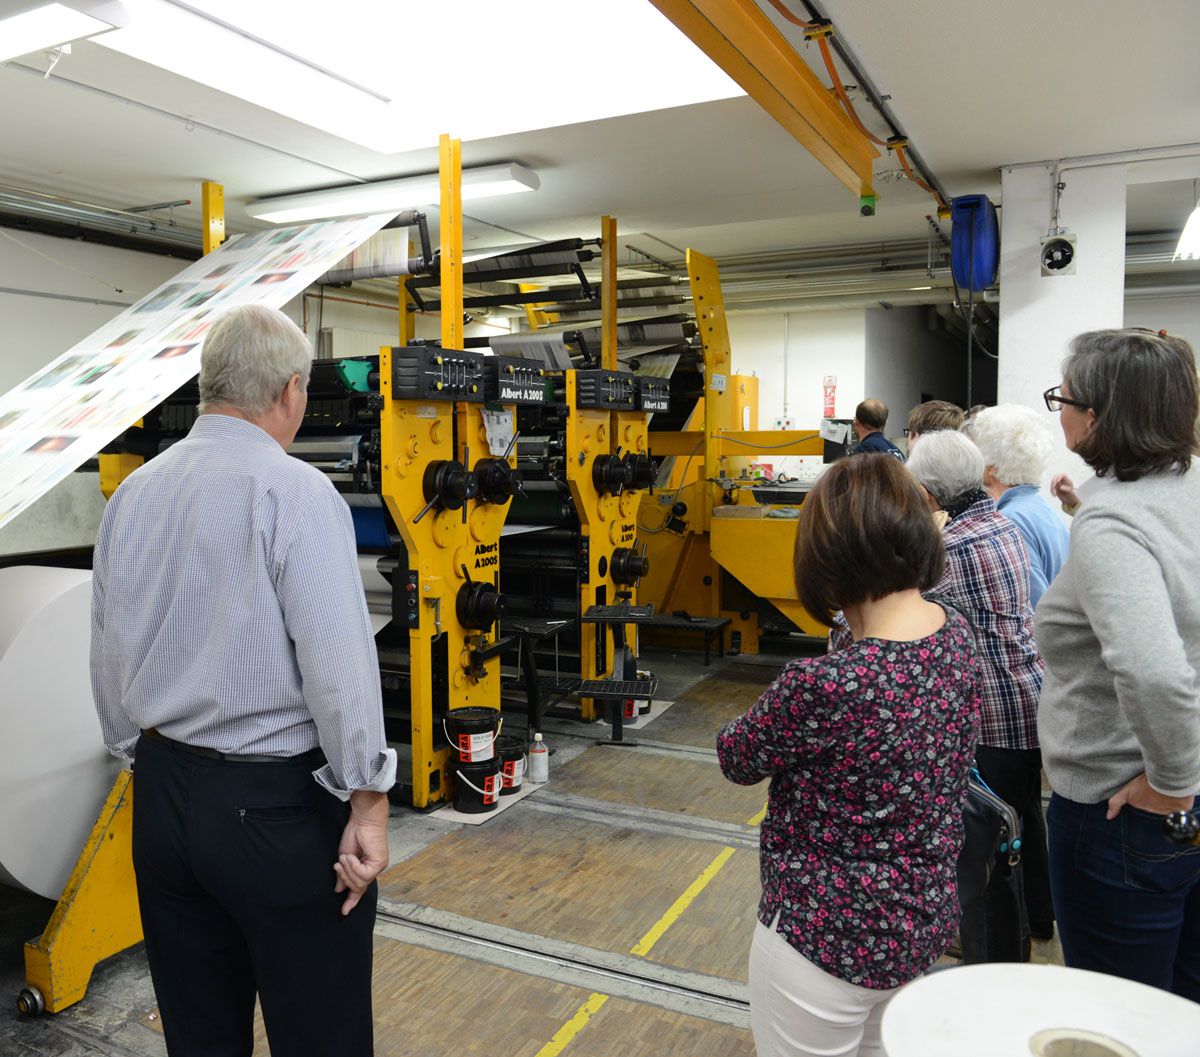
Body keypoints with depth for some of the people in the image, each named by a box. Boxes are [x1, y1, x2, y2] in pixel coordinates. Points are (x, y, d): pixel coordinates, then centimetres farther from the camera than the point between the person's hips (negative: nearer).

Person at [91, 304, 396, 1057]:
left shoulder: (132, 494, 5)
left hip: (162, 797, 7)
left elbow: (108, 658, 11)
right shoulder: (297, 492, -16)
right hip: (277, 801, -7)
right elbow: (339, 663, -20)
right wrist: (367, 802, -12)